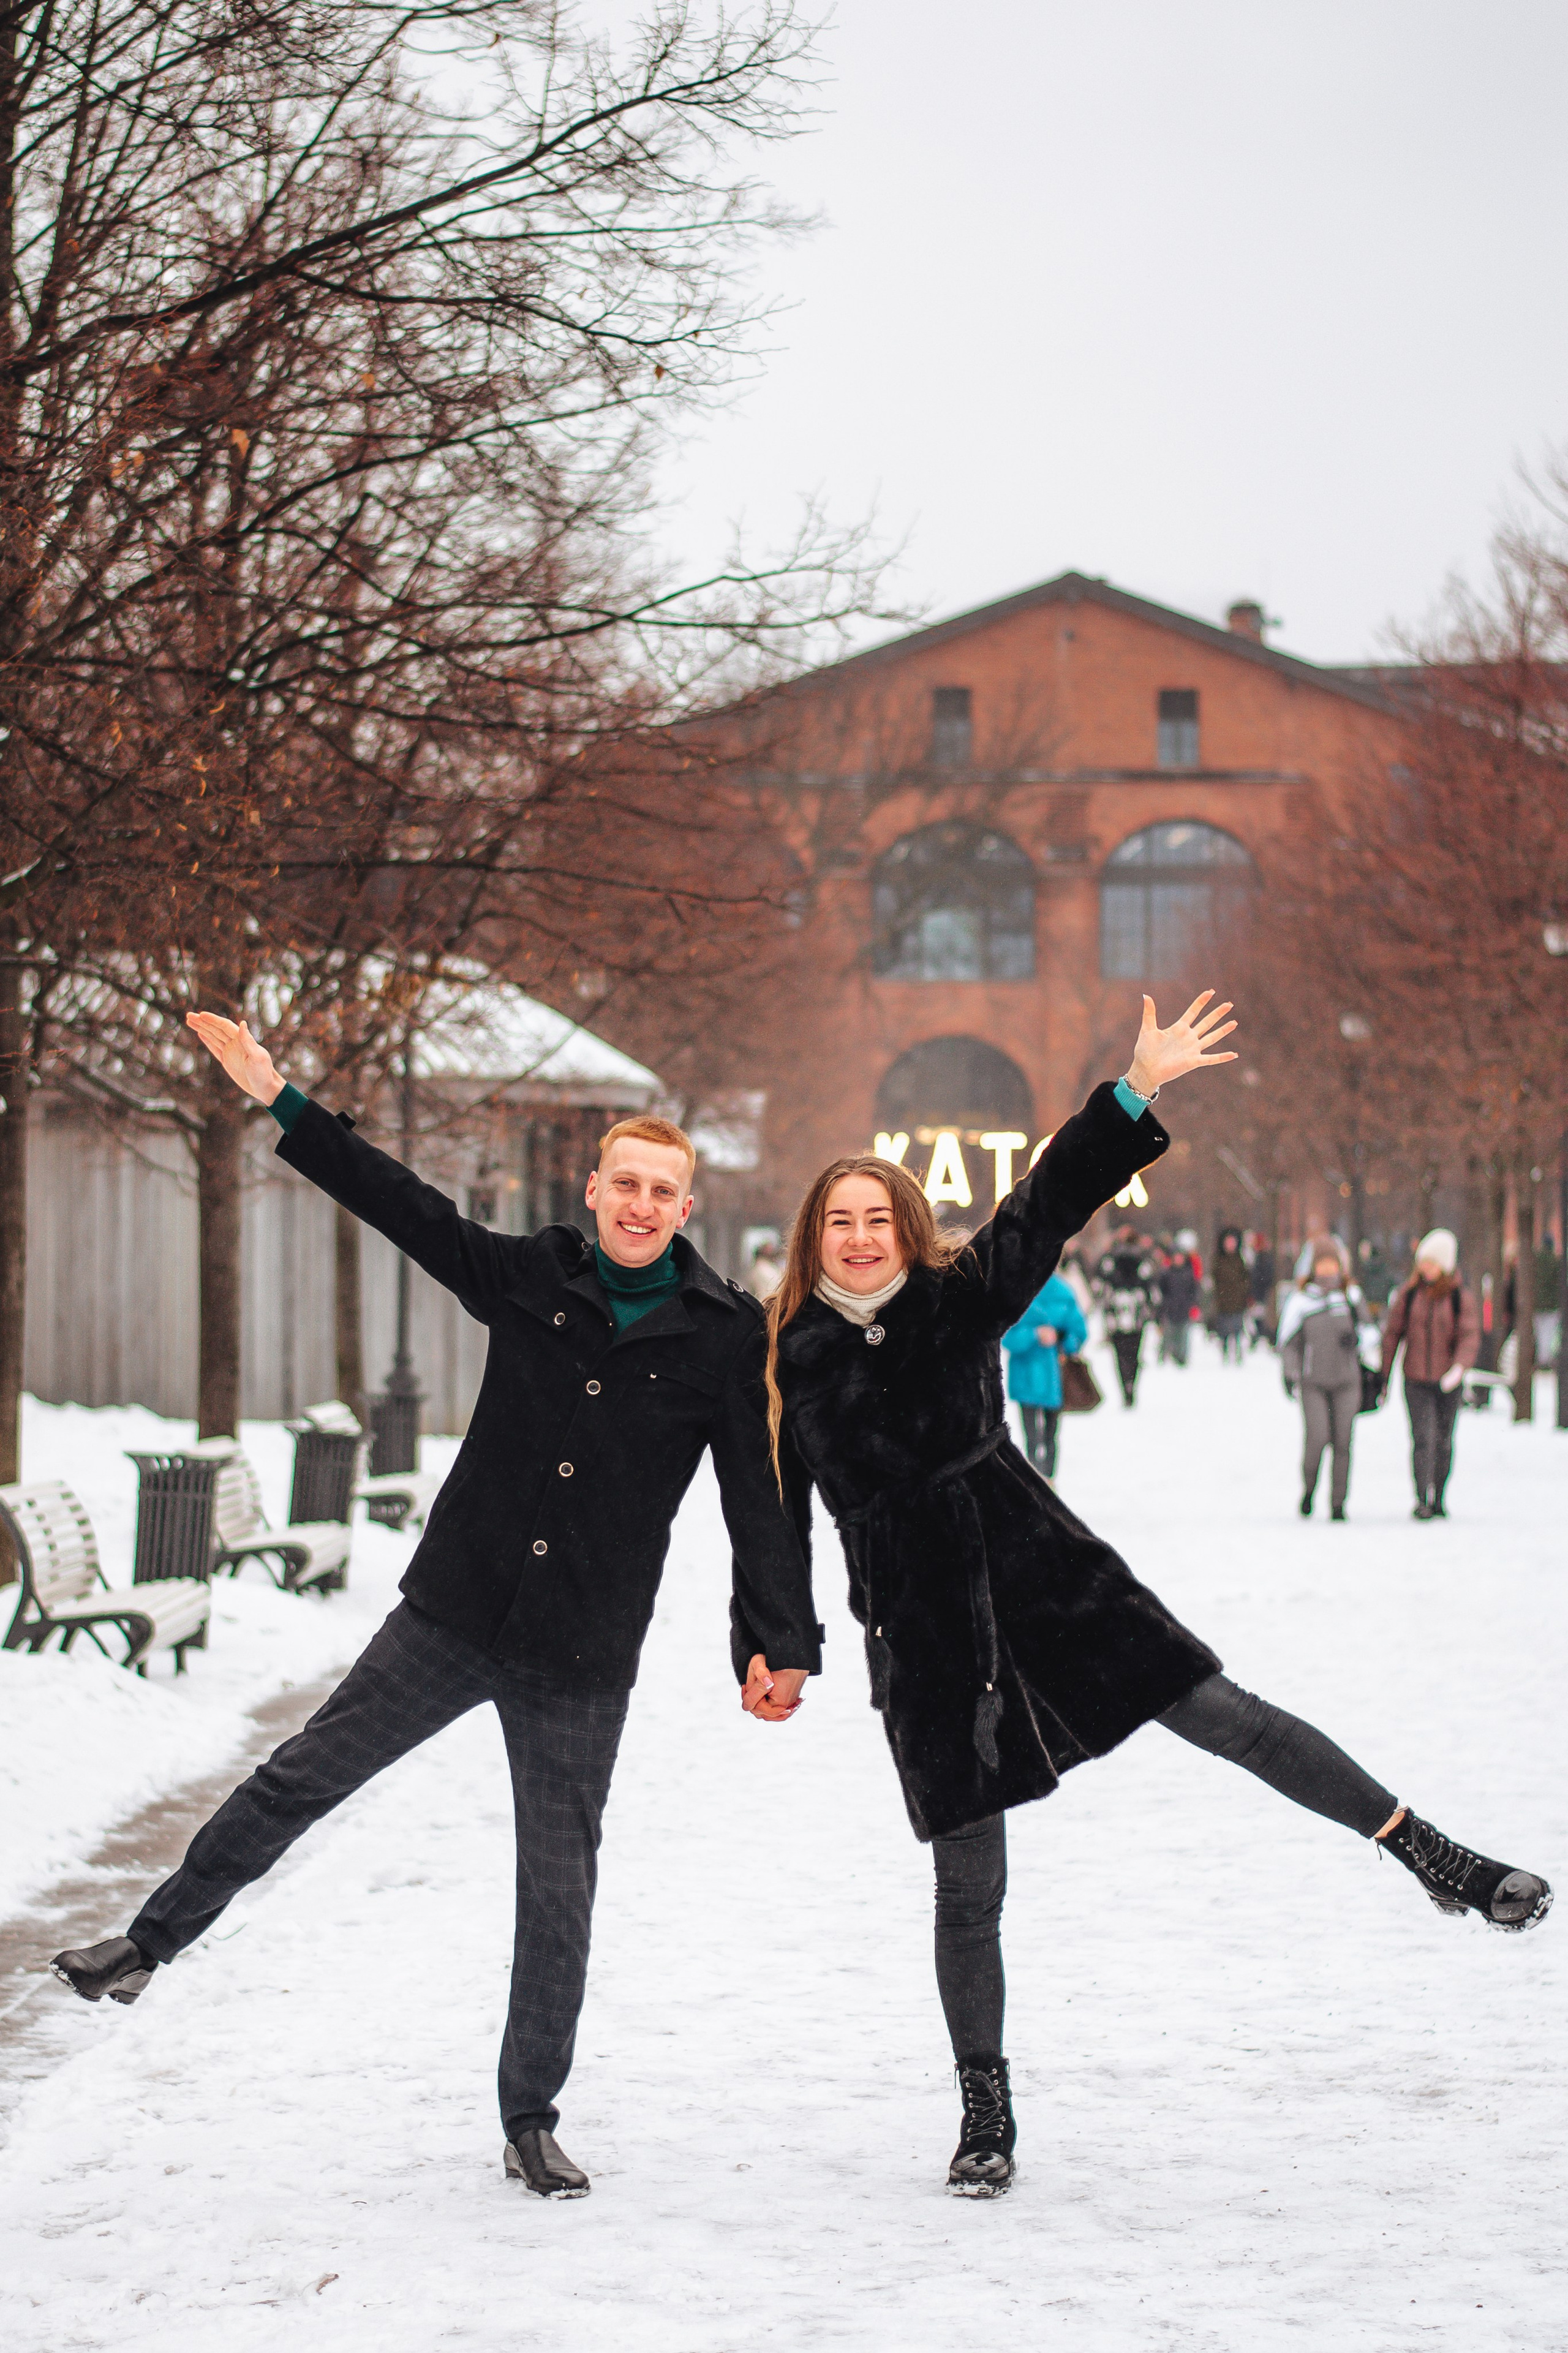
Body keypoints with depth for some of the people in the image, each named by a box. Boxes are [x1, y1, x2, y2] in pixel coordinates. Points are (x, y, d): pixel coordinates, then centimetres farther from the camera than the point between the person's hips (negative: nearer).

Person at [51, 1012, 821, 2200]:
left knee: (559, 1890, 4)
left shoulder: (727, 1335, -4)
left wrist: (784, 1643, -8)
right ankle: (152, 1941, 20)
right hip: (454, 1614, 2)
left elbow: (762, 1496, -2)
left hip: (584, 1656, -1)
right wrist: (279, 1099, 2)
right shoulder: (529, 1278, 2)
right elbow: (400, 1201, 5)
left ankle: (533, 2122, 17)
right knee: (299, 1779, 3)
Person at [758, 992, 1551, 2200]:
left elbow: (1047, 1207, -7)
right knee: (969, 1886, 3)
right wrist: (766, 1649, 6)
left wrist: (1136, 1095, -18)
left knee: (1227, 1716, -6)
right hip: (923, 1634, 0)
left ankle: (1434, 1857, 4)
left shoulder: (958, 1302, 2)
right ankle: (986, 2110, 17)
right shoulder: (786, 1360, 3)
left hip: (1041, 1577, 0)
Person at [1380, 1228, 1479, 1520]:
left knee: (1443, 1441, 10)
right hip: (1417, 1381, -1)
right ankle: (1422, 1501, -17)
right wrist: (1384, 1376, 5)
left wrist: (1458, 1368, -28)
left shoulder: (1461, 1298, -2)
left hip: (1449, 1382, 1)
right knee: (1423, 1438, -13)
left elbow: (1470, 1337, -10)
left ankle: (1438, 1498, 23)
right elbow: (1392, 1334, 7)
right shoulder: (1409, 1295, 2)